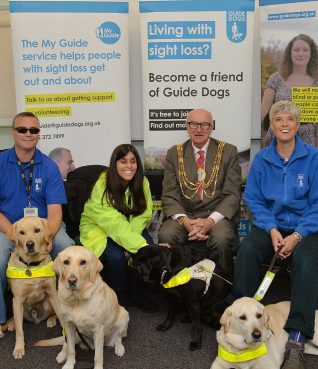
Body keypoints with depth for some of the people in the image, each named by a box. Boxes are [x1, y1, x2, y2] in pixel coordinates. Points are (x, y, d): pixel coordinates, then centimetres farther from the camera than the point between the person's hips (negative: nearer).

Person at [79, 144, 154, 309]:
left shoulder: (142, 182, -9)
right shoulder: (102, 186, -25)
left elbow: (143, 215, -9)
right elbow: (115, 224, -33)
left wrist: (130, 239, -28)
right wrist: (140, 246, -43)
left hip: (130, 228, 5)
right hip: (98, 229, -4)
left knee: (149, 245, -23)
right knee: (116, 255, -32)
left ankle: (139, 292, 2)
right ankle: (120, 296, -3)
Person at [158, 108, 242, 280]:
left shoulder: (228, 152, 5)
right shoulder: (174, 153, 9)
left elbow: (233, 194, -2)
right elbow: (169, 195, 3)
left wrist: (211, 220, -19)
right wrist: (184, 221, -17)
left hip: (217, 215, -1)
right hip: (184, 215, 1)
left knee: (221, 238, -33)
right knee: (166, 235, -29)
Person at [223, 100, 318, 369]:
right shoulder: (261, 159, 5)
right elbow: (254, 199, 4)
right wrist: (272, 229, -13)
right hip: (271, 226, 2)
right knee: (247, 250, -29)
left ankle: (296, 342, -33)